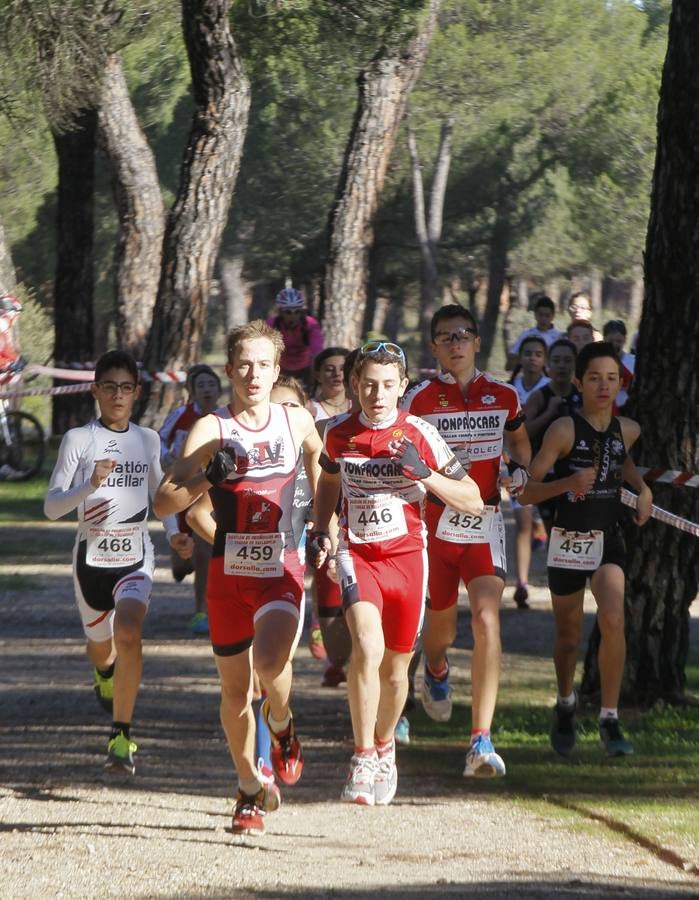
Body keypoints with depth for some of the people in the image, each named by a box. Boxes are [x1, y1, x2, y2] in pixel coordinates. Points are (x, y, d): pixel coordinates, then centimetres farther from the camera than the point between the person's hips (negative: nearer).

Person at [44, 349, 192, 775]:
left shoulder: (148, 440, 5)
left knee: (128, 634, -25)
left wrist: (175, 531, 7)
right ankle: (106, 671, 57)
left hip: (136, 558, 0)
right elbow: (52, 506, -10)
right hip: (92, 557, 0)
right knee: (100, 646, 17)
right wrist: (90, 486, -27)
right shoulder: (78, 439, -6)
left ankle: (122, 735, -19)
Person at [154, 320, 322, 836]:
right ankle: (251, 789, 25)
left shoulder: (297, 421, 2)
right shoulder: (212, 430, -6)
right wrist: (206, 479, -28)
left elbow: (317, 456, 26)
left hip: (282, 570, 0)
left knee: (270, 663, -25)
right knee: (235, 688, 6)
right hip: (229, 573, 0)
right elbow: (164, 503, -11)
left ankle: (281, 725, 9)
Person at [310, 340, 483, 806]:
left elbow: (474, 502, -6)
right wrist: (320, 531, 8)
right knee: (368, 647, -25)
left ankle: (384, 747, 38)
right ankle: (362, 758, -17)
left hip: (407, 557, 0)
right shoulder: (338, 432, -1)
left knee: (396, 667, 10)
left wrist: (423, 473, -20)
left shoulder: (419, 435, -8)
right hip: (357, 555, 0)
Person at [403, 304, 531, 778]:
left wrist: (520, 468, 2)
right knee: (441, 626, 12)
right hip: (435, 521, 0)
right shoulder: (420, 400, -3)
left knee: (487, 620, -17)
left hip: (486, 523, 0)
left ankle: (482, 740, -19)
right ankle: (436, 671, 54)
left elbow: (519, 439, 23)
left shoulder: (503, 396, 4)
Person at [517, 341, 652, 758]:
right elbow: (528, 492, -13)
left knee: (613, 621, -20)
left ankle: (610, 720, -11)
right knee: (569, 635, 11)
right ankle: (566, 705, 40)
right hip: (568, 541, -2)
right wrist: (570, 482, -29)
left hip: (609, 539, 2)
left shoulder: (628, 430, 1)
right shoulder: (564, 430, -12)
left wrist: (642, 487, 8)